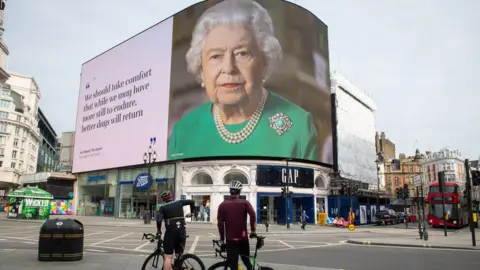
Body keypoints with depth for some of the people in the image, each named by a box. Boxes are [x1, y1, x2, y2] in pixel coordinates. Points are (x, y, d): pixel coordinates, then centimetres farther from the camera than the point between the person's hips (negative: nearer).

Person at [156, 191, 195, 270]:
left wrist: (159, 230, 4)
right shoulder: (179, 202, 11)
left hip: (170, 232, -3)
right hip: (182, 231, 3)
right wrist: (191, 213, 21)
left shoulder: (163, 207, 3)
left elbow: (159, 220, -10)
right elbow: (192, 201, 9)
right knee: (179, 255, 17)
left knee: (168, 256, -2)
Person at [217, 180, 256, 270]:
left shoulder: (223, 205, 4)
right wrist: (253, 231, -6)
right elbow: (252, 215, -15)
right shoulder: (245, 203, 1)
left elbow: (220, 223, -2)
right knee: (246, 260, 25)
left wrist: (222, 239, 4)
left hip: (230, 239, 0)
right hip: (243, 238, 1)